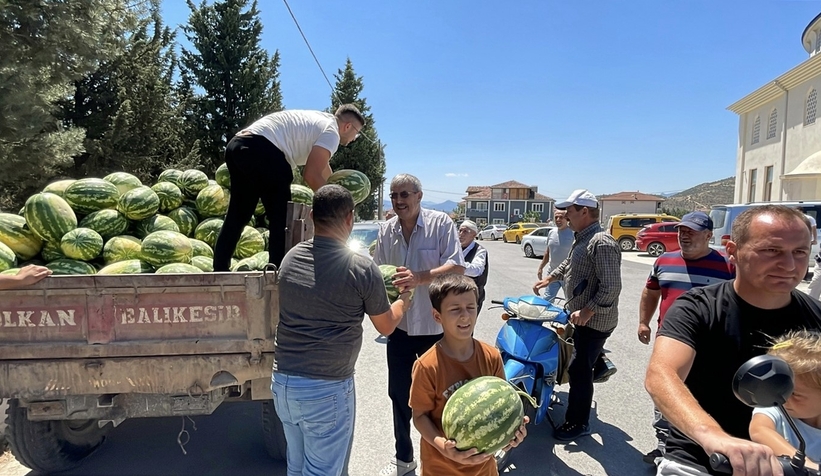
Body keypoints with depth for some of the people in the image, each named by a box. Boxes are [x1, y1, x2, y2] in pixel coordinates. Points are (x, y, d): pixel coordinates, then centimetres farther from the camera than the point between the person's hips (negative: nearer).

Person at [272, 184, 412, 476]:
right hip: (327, 389, -6)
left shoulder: (291, 257, 0)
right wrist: (403, 301, 20)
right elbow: (387, 326, -1)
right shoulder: (361, 269, -15)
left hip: (282, 381, 6)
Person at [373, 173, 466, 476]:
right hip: (399, 325, 4)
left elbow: (457, 266, -18)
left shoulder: (441, 222, -12)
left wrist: (421, 278, -32)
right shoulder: (387, 231, 1)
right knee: (399, 394, 15)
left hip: (435, 326, -4)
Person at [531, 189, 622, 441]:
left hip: (594, 320, -10)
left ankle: (578, 423, 15)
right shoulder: (581, 239, 8)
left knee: (579, 370, 0)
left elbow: (611, 287, -28)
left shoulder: (602, 243, -24)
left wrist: (587, 311, -28)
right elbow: (569, 264, 27)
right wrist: (548, 279, 30)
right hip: (579, 314, 10)